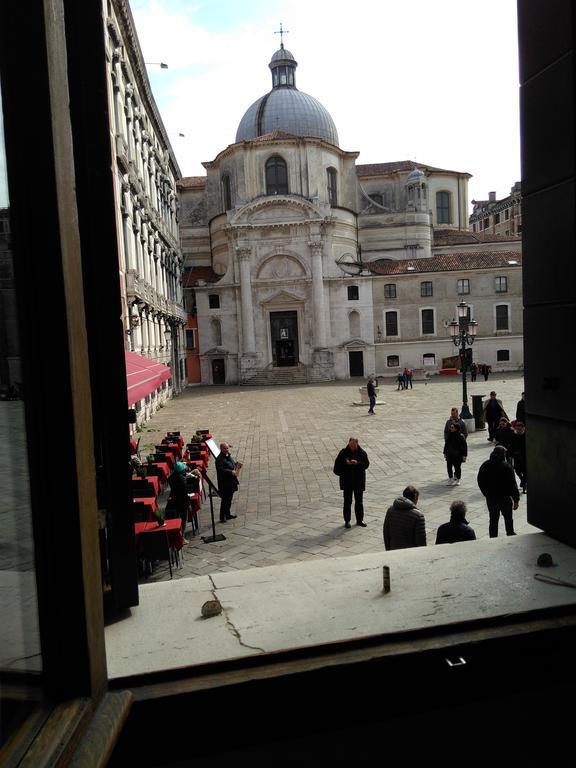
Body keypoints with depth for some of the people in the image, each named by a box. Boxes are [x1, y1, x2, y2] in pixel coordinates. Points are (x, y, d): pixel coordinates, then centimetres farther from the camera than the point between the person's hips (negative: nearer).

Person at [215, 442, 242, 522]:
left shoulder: (228, 456, 12)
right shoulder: (219, 458, -17)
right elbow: (220, 470, -25)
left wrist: (236, 464, 2)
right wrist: (231, 472, -29)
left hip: (231, 482, 9)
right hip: (224, 483, -9)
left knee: (229, 499, 17)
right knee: (225, 500, -3)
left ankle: (227, 514, 29)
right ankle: (222, 517, 6)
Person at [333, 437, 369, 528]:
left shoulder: (362, 453, -2)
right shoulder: (344, 452, -3)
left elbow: (367, 464, -7)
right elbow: (337, 463, 0)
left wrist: (357, 463, -24)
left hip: (359, 481, 1)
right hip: (347, 481, -1)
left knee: (359, 501, 10)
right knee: (347, 501, 3)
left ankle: (359, 520, 22)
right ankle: (347, 521, 13)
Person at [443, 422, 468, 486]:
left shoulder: (461, 436, -14)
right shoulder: (448, 435, 0)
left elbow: (465, 446, -10)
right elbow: (446, 444, 10)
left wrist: (464, 455, -11)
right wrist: (445, 453, 12)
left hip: (458, 455, -4)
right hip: (449, 455, 4)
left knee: (457, 467, 7)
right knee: (449, 466, 7)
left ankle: (457, 480, 24)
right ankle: (450, 479, 23)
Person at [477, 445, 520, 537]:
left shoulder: (485, 466, -2)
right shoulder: (506, 466, -15)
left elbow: (480, 482, 7)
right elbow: (513, 485, -14)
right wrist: (516, 500, -8)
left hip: (490, 499, 3)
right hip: (505, 498, -3)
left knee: (493, 520, 11)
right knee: (508, 519, 16)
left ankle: (493, 539, 15)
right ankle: (510, 536, 26)